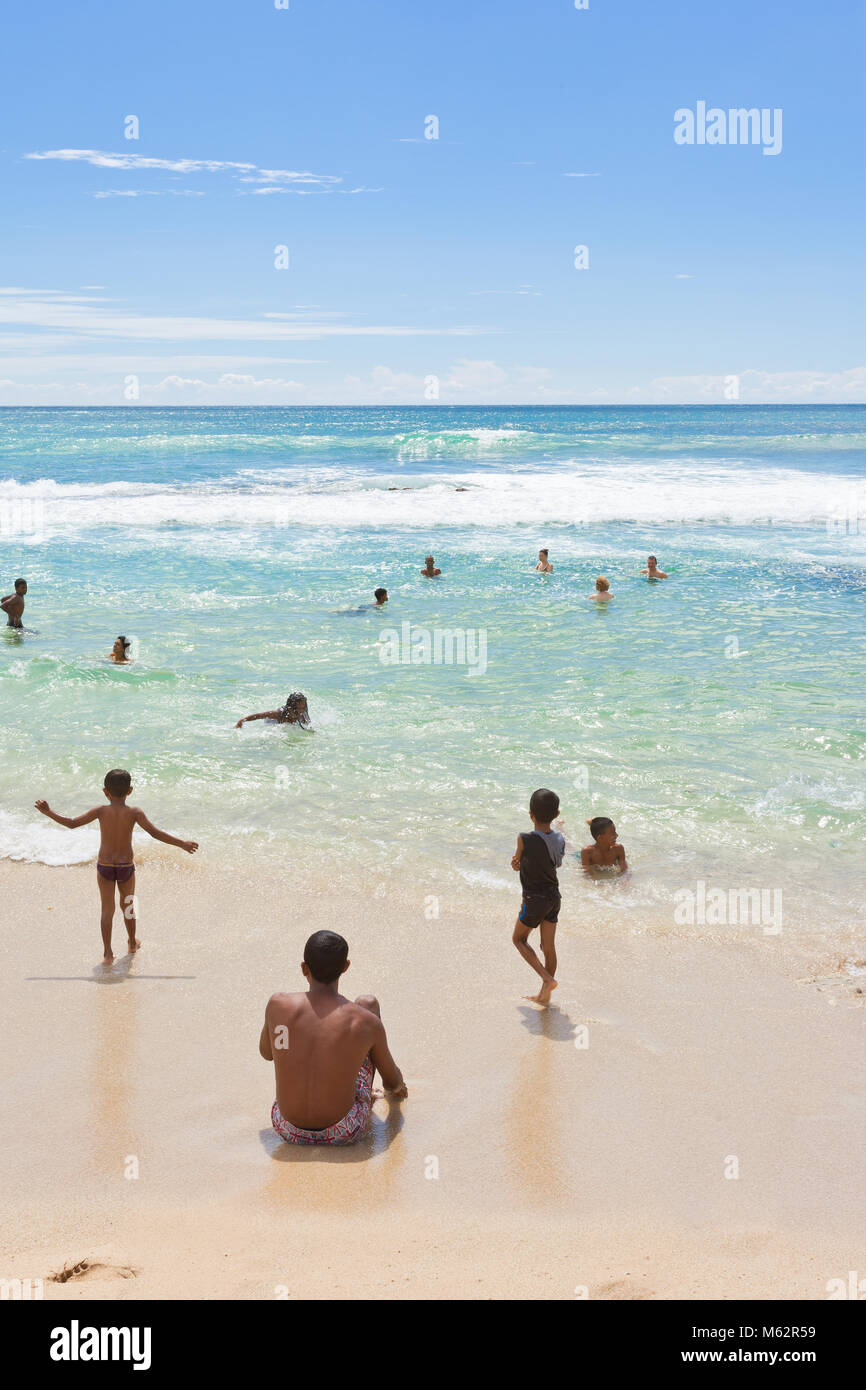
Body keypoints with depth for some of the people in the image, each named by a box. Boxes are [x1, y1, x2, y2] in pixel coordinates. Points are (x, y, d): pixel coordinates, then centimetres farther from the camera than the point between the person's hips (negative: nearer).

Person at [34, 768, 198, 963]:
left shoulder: (101, 811, -10)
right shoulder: (134, 812, -13)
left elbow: (72, 823, -7)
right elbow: (155, 833, -17)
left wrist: (49, 812, 5)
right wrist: (182, 843, -11)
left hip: (104, 866, 0)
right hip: (126, 866, 0)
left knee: (107, 909, 7)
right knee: (128, 906, 20)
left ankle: (108, 953, 2)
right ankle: (133, 943, 38)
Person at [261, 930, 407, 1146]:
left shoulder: (277, 1006, -12)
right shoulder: (368, 1022, -14)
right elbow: (393, 1081, 6)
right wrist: (395, 1087, 32)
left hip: (288, 1131, 2)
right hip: (344, 1134, -2)